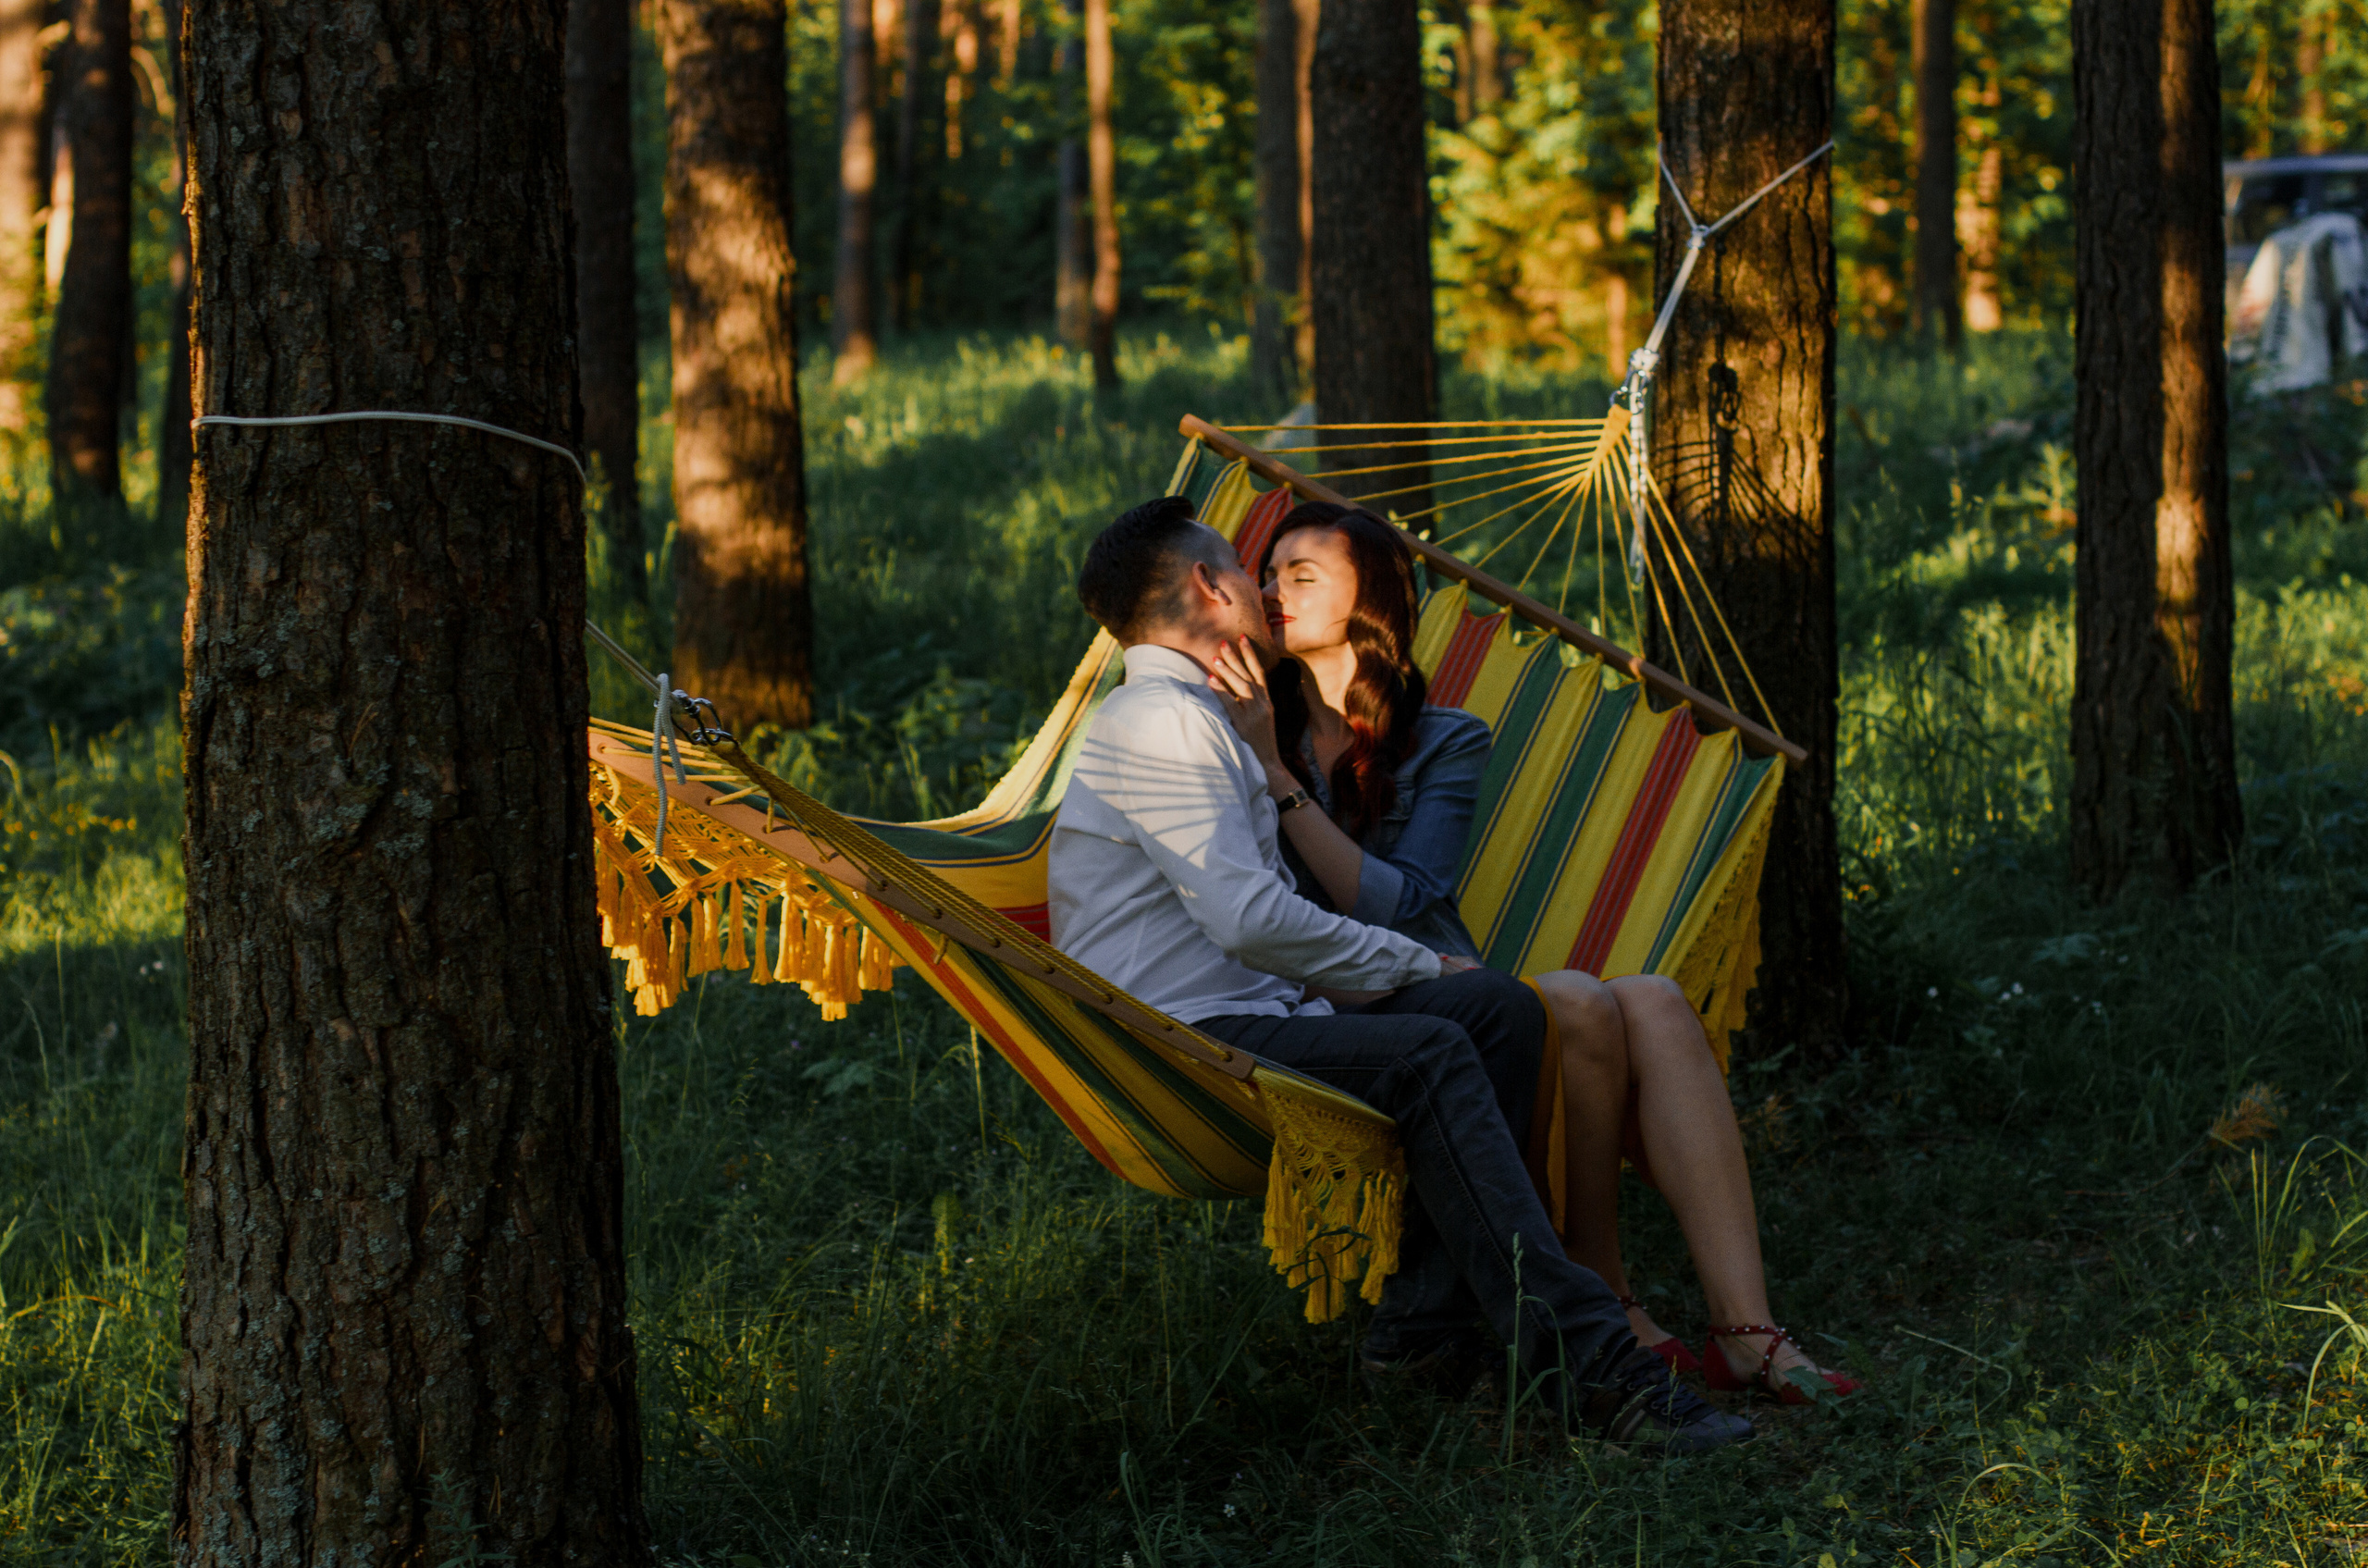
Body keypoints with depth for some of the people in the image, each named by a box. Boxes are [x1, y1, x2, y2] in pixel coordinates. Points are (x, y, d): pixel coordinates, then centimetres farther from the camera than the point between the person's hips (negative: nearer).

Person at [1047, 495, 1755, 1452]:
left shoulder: (1191, 718, 24)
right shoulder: (1160, 721, -10)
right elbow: (1250, 918, -19)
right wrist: (1413, 968, -7)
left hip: (1246, 1016, 10)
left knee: (1499, 1006, -3)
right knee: (1425, 1053, -29)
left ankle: (1423, 1324, -12)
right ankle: (1577, 1359, -36)